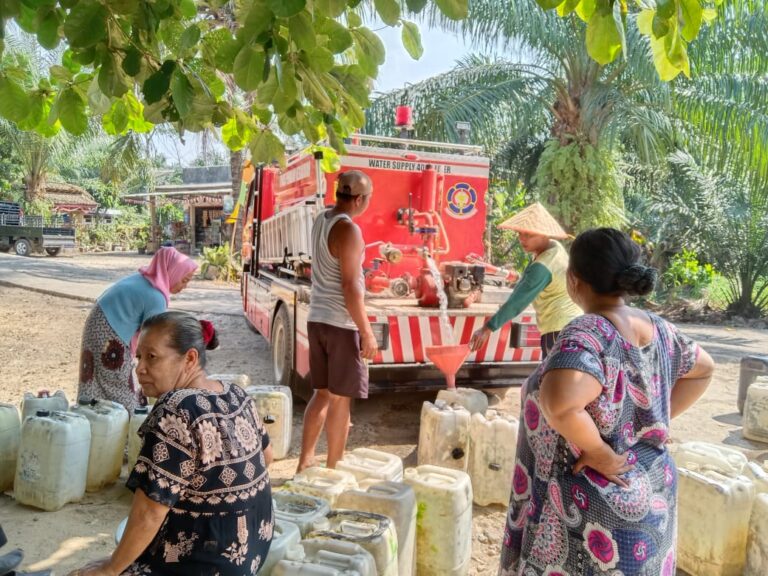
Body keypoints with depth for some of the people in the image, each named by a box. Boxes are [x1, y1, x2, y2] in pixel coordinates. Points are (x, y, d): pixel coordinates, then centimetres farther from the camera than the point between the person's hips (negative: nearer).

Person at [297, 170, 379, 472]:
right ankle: (333, 470, 13)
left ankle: (305, 462, 23)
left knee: (322, 393, 17)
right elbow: (350, 286, -19)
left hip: (317, 319, 8)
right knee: (340, 399, 3)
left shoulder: (320, 220, 8)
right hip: (342, 324, -8)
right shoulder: (348, 230, -17)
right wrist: (367, 332, -16)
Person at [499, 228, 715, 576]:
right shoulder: (658, 329, -2)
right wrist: (656, 424, 10)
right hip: (648, 497, 7)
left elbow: (558, 402, -44)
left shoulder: (586, 334, -25)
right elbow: (703, 369, 17)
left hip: (592, 510, -7)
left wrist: (599, 452, -26)